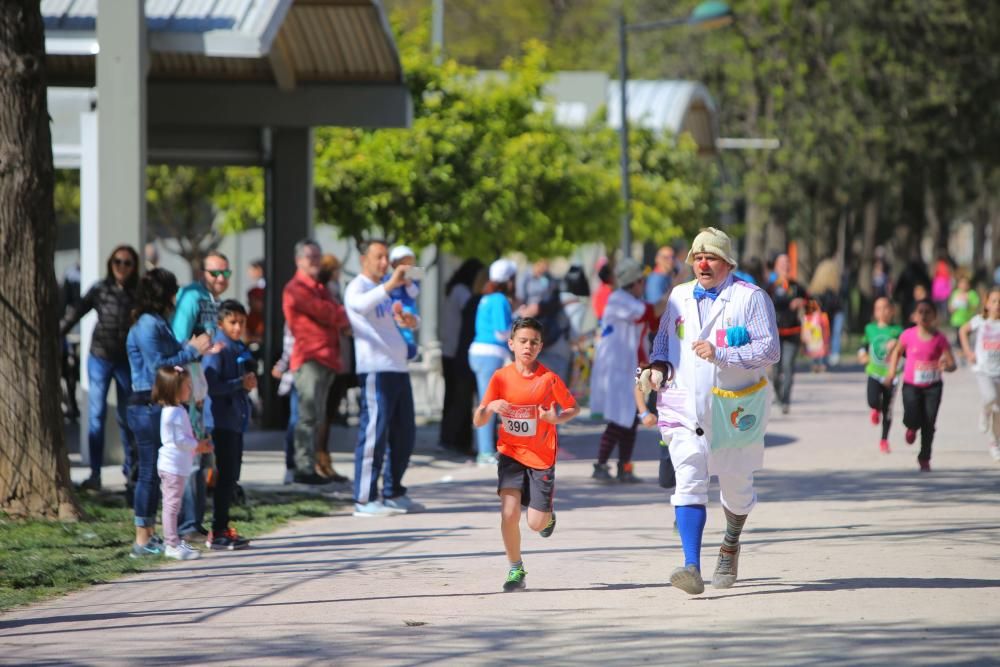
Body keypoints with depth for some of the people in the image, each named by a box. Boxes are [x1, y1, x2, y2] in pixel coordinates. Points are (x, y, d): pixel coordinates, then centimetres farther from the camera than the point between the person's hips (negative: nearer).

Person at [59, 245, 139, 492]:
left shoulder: (139, 293, -2)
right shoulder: (100, 289, -2)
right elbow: (76, 312, -4)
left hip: (127, 361, 0)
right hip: (100, 358, 0)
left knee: (127, 416, 8)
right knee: (97, 415, -1)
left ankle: (131, 471, 21)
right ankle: (94, 473, 2)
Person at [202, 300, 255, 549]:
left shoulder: (239, 348, 13)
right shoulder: (219, 349, -14)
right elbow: (212, 386, -22)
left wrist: (250, 382, 5)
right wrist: (241, 383, -22)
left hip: (237, 419, 9)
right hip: (223, 420, -9)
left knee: (232, 476, 14)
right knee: (225, 475, -8)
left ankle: (222, 527, 22)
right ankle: (218, 533, -5)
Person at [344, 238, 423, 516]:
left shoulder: (384, 289, 22)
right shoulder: (357, 288, -3)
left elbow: (409, 321, 23)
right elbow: (361, 305, -27)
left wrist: (410, 320, -1)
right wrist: (389, 285, -38)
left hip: (398, 368, 9)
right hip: (375, 371, -9)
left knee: (404, 433, 11)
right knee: (374, 432, -11)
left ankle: (393, 494, 21)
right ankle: (364, 500, -10)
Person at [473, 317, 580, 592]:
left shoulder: (549, 379, -9)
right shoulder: (501, 377, -5)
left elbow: (574, 408, 5)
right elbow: (478, 421, -3)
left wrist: (556, 418, -16)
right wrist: (490, 407, -25)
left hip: (541, 457, -1)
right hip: (510, 454, 1)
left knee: (536, 523, -3)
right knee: (509, 513, -14)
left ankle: (549, 515, 35)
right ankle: (515, 569, 5)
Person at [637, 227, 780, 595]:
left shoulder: (751, 297, -5)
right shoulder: (679, 297, 10)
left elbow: (770, 349, -12)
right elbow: (664, 338, 22)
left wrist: (720, 355, -24)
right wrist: (658, 366, 0)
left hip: (735, 408, -2)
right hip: (686, 406, 2)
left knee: (736, 485, 11)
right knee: (689, 480, -16)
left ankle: (731, 543, 45)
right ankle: (692, 568, -24)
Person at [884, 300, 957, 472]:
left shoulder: (939, 339, -8)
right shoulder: (908, 335, -6)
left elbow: (952, 364, -8)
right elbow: (897, 352, 13)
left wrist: (946, 366, -31)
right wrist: (892, 372, 3)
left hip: (932, 386, 0)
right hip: (911, 385, 0)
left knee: (929, 424, -3)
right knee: (912, 417, -21)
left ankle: (924, 459, 16)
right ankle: (912, 428, 18)